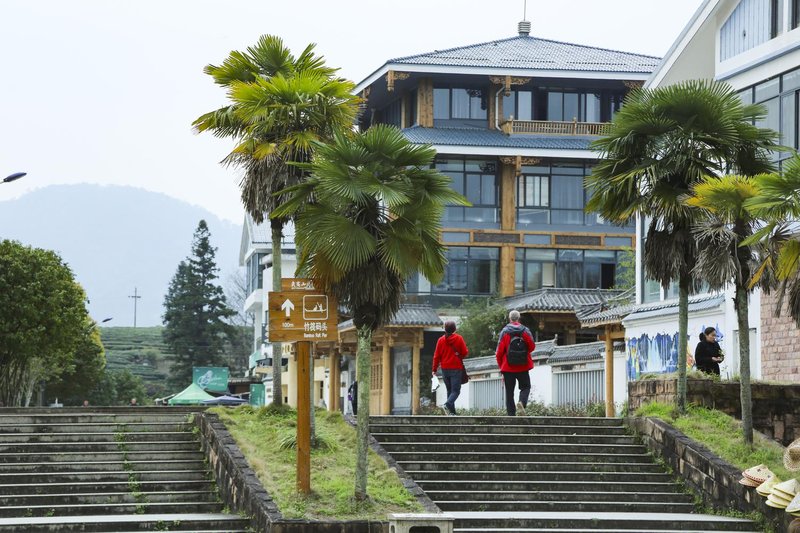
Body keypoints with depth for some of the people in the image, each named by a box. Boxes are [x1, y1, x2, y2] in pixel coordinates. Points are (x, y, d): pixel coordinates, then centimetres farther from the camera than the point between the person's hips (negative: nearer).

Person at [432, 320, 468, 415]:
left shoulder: (441, 340, 0)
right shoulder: (459, 338, -6)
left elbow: (437, 356, 2)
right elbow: (465, 353, -3)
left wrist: (435, 369, 9)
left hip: (445, 369, 3)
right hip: (456, 368, -3)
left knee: (449, 390, 13)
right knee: (456, 391, -1)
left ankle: (452, 412, 9)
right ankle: (448, 404, -28)